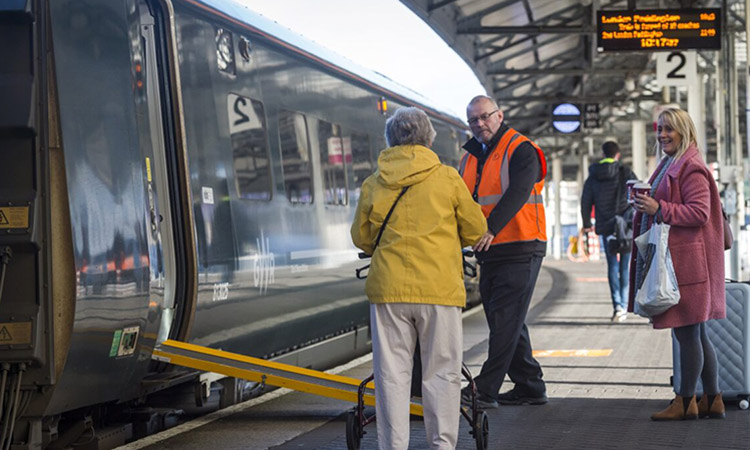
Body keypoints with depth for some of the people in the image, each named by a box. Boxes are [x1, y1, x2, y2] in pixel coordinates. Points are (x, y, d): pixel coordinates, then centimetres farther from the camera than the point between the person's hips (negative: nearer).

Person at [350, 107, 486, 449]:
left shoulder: (373, 184, 5)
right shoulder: (447, 178, 1)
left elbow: (361, 238, 14)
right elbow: (475, 230, 9)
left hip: (388, 287, 2)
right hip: (440, 288, -1)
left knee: (391, 373, 6)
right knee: (442, 372, 6)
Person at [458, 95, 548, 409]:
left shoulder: (521, 151, -8)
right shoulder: (471, 157, 15)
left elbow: (517, 194, -23)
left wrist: (491, 229, -36)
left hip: (520, 250, -8)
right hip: (489, 253, 8)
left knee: (505, 321, -8)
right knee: (501, 321, 11)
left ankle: (485, 390, -9)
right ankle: (529, 388, 19)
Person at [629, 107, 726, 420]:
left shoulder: (691, 169, -11)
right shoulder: (670, 165, 19)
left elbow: (699, 213, -19)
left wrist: (659, 209, -23)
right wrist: (645, 203, 12)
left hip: (687, 260, -10)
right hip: (671, 258, 10)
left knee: (687, 333, -6)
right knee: (696, 334, 12)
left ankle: (685, 401, -1)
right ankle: (712, 400, 17)